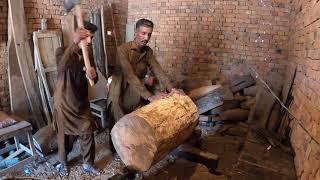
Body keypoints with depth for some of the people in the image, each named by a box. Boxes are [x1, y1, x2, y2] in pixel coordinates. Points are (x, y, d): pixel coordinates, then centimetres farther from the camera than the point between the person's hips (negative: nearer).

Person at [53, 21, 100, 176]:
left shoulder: (89, 55, -1)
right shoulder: (62, 51, -14)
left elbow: (93, 81, -9)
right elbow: (62, 66, -38)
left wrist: (93, 76, -35)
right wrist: (75, 43, -53)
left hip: (82, 102, 4)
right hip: (64, 102, -3)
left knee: (88, 133, 4)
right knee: (65, 135, 12)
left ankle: (88, 164, 25)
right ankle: (63, 162, 39)